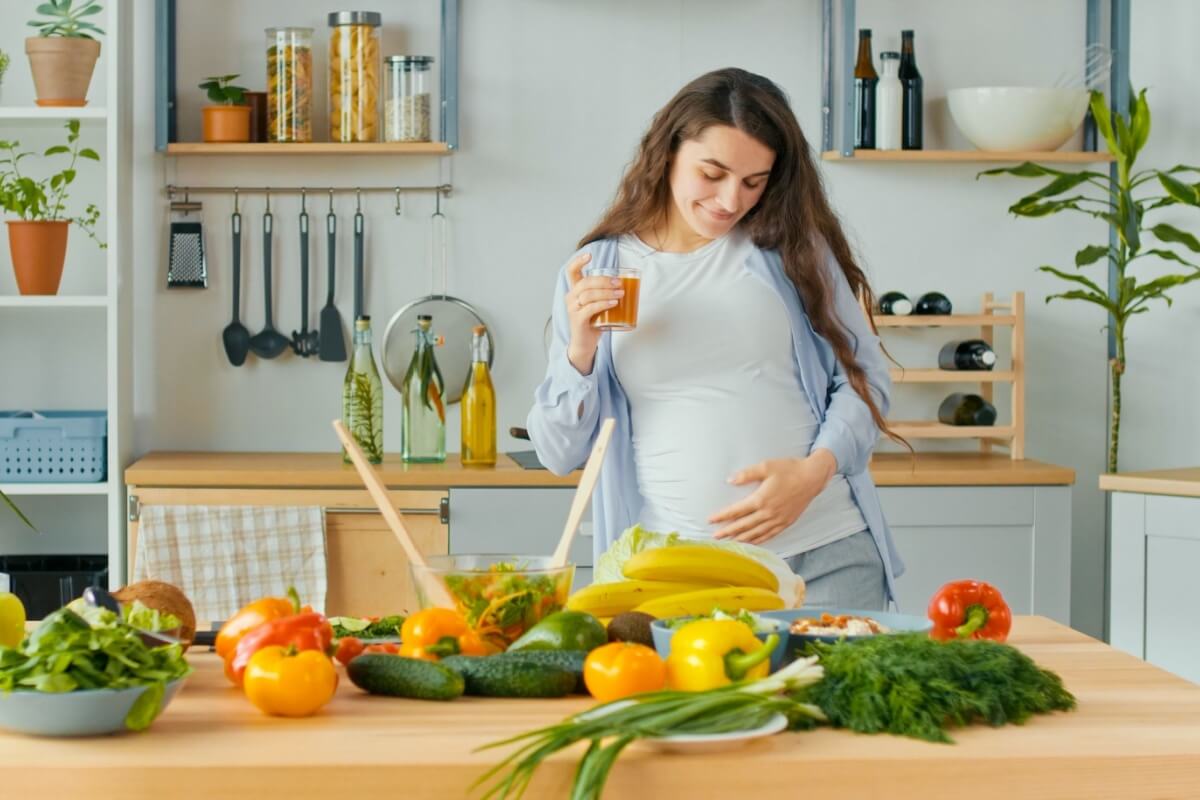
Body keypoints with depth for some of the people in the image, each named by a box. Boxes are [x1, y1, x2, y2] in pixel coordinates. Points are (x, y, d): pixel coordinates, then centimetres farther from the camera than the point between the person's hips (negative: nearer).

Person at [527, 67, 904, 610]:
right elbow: (559, 455, 7)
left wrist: (816, 469, -11)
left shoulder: (792, 247, 4)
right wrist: (580, 353, -10)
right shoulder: (594, 272, 6)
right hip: (675, 569, 0)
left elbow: (862, 378, 7)